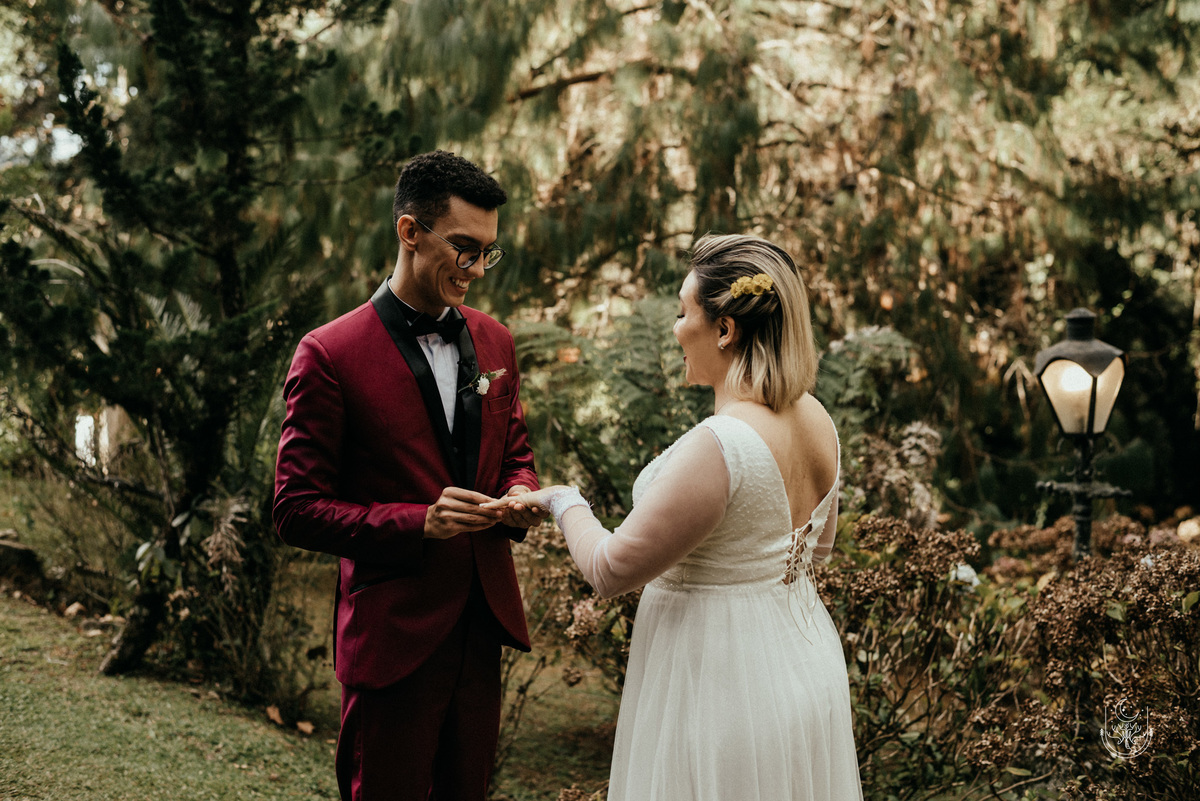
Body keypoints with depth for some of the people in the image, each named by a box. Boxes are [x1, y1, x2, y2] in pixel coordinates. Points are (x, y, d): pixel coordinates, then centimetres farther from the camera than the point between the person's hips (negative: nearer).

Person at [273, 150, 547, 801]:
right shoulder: (329, 355, -12)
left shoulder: (495, 342, 7)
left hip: (481, 626, 6)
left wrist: (520, 495, -5)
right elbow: (297, 511, -11)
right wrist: (418, 523, -24)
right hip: (393, 636, -5)